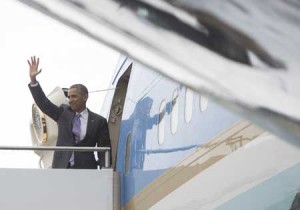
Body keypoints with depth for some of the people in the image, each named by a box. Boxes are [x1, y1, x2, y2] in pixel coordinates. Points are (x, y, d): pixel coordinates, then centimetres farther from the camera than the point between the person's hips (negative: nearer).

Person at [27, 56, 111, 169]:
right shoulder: (63, 113, 13)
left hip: (86, 172, -2)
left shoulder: (98, 121, 4)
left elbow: (104, 150, 4)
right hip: (61, 169, 2)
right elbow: (43, 103, 6)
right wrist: (33, 79, -4)